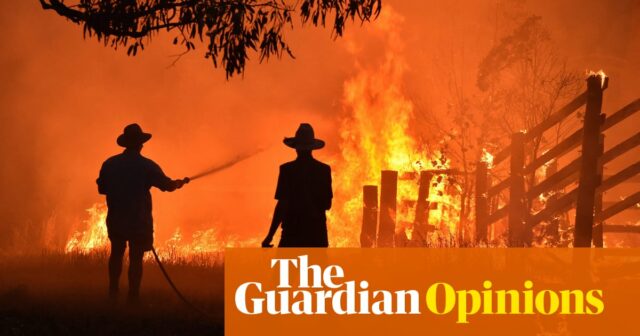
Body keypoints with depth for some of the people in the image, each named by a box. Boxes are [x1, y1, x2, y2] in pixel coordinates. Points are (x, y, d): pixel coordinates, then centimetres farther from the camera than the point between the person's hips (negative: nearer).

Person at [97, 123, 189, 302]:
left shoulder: (109, 164, -3)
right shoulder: (147, 166, -11)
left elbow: (101, 189, 6)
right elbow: (168, 185, -3)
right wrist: (181, 182, 18)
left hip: (116, 219, 3)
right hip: (139, 221, -3)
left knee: (116, 253, 20)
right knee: (136, 258, 3)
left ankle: (113, 291, 23)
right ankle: (133, 295, 4)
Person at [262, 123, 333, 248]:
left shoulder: (287, 169, -7)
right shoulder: (324, 170, 2)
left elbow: (282, 205, -11)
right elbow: (327, 204, 7)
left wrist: (270, 237, -8)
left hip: (293, 233, -3)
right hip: (317, 232, 3)